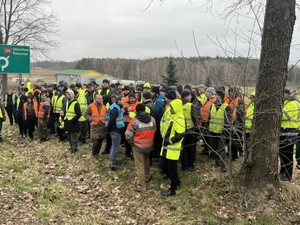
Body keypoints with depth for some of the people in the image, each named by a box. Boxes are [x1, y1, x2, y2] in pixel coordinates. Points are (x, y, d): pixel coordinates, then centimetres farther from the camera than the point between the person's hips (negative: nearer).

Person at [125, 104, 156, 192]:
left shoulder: (134, 121, -17)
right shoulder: (152, 119, -4)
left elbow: (128, 135, -16)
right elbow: (154, 131, 5)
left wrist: (131, 143, 1)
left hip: (138, 146, -5)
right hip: (149, 146, 5)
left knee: (140, 166, 3)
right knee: (146, 161, 28)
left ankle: (141, 186, 8)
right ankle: (147, 177, 46)